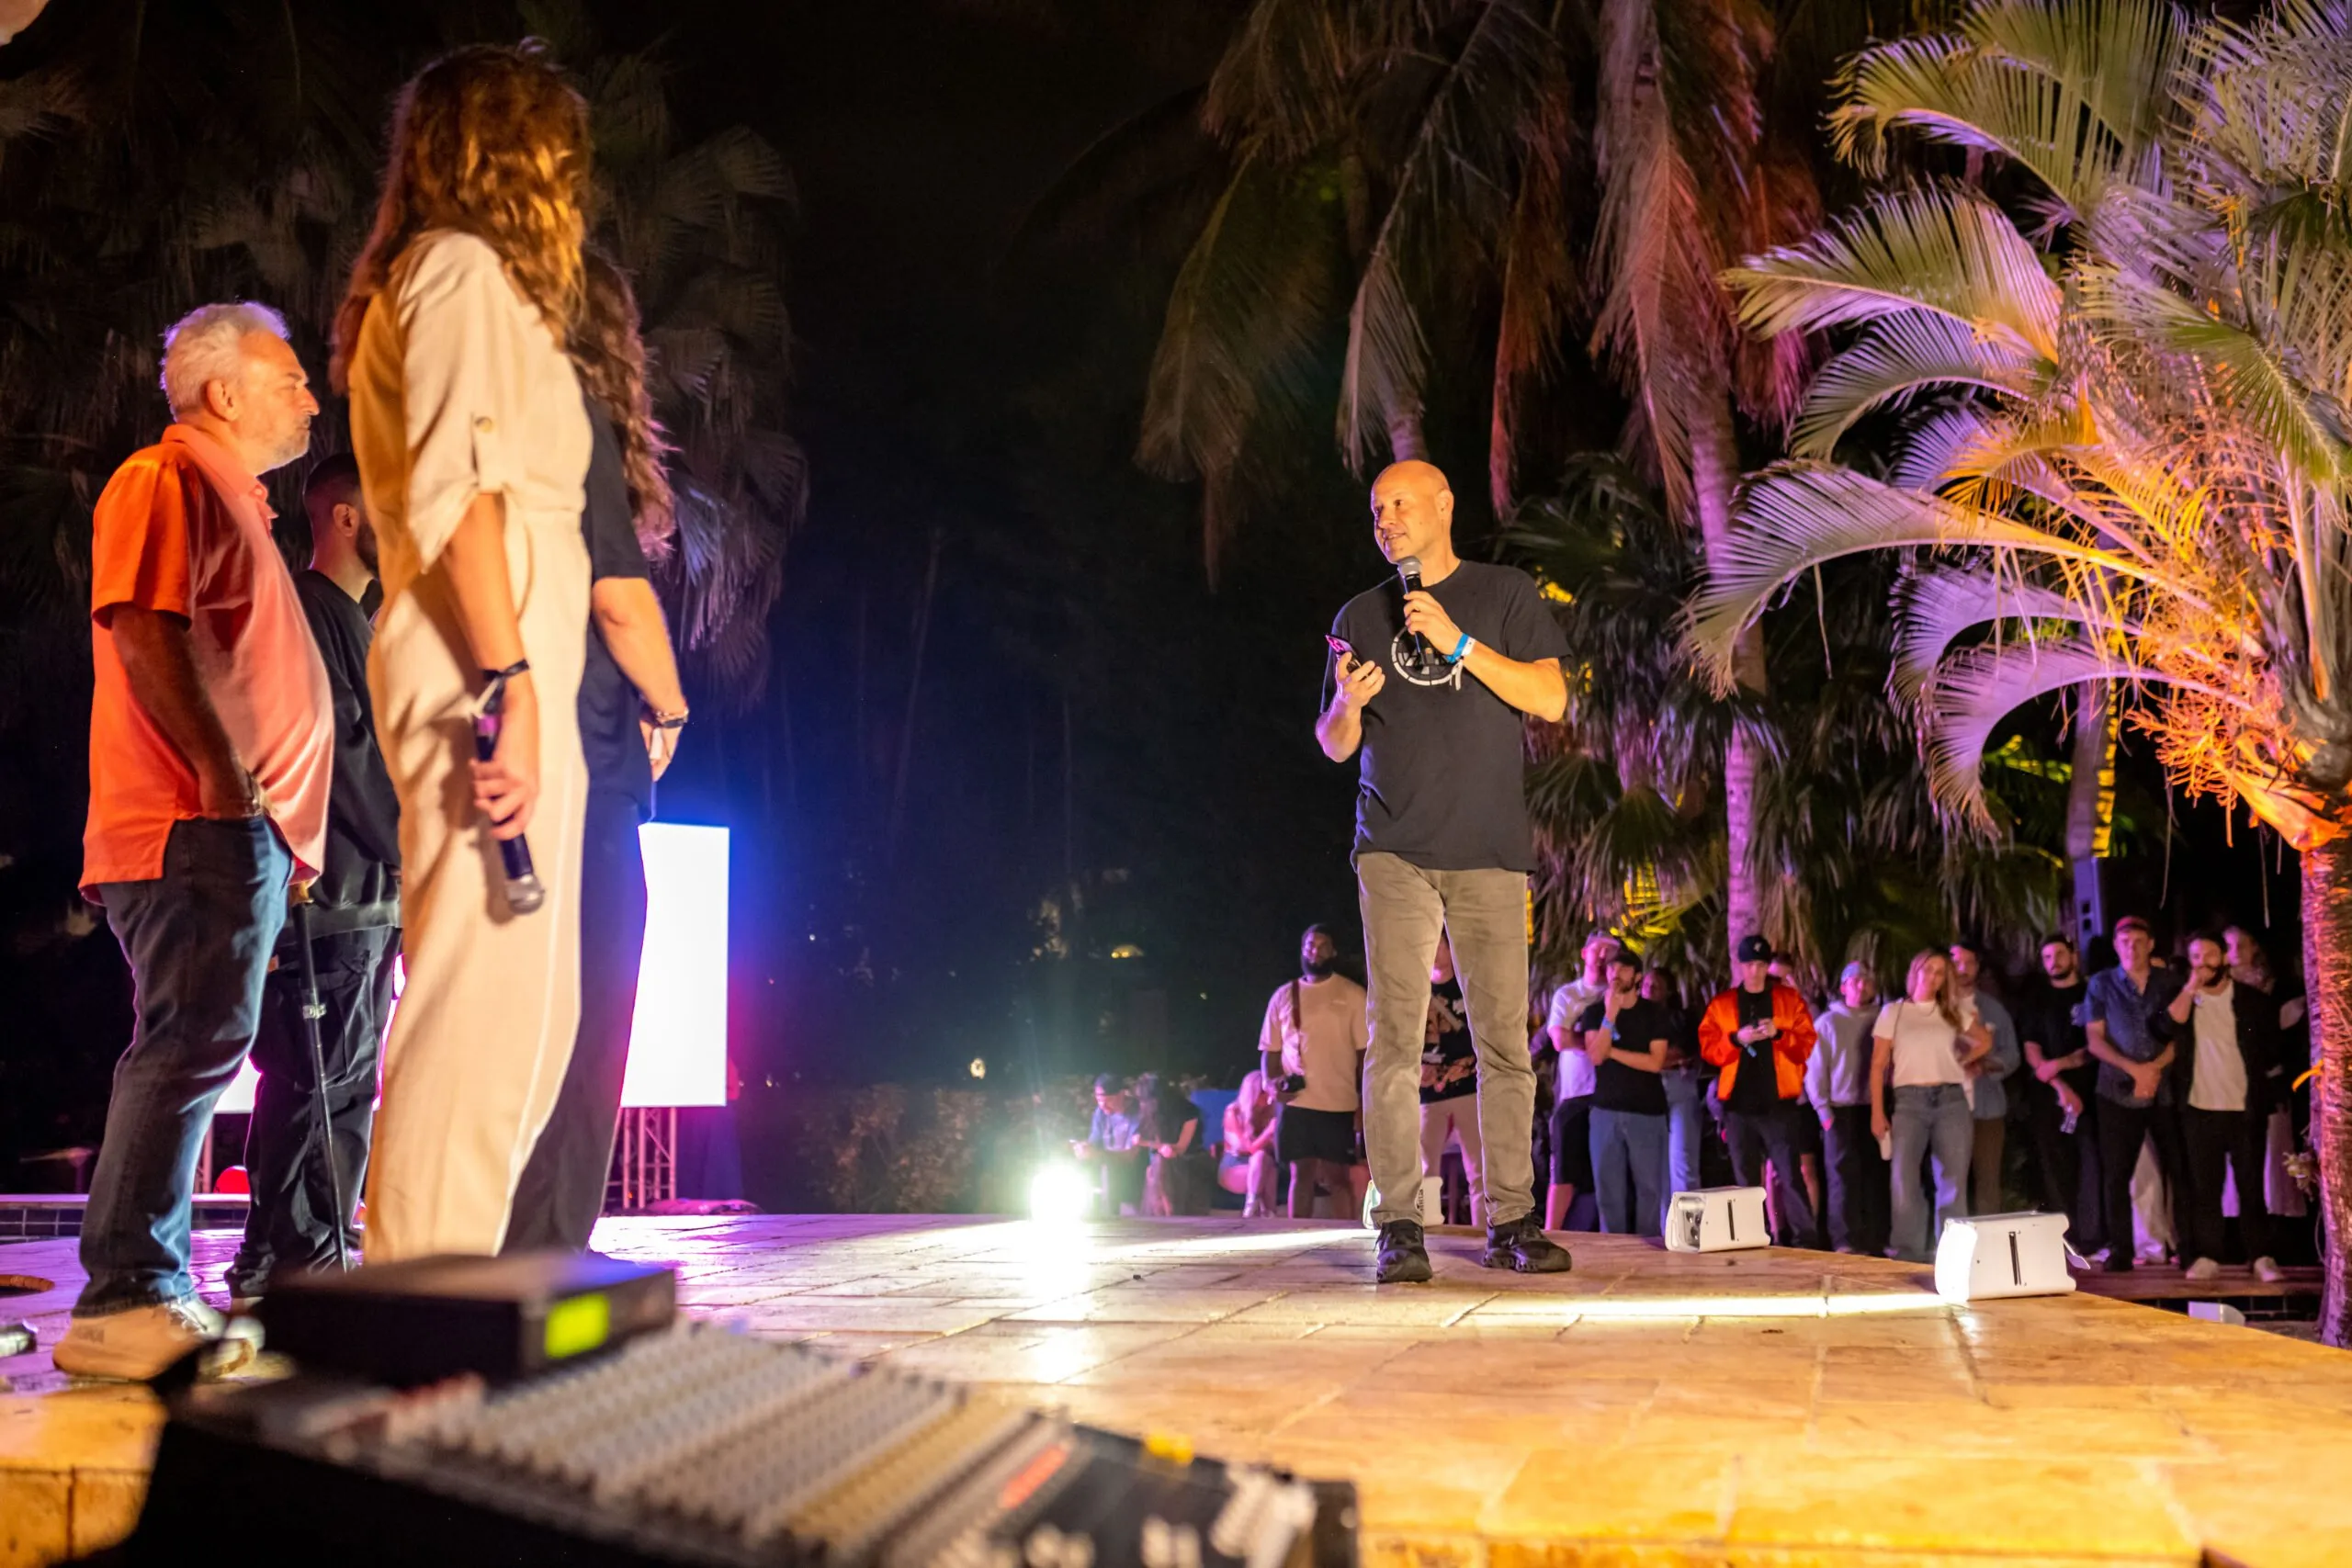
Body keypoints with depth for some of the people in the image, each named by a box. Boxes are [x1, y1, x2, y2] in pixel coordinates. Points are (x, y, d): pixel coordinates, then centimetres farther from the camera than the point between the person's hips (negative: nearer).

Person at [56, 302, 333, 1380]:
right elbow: (142, 629, -18)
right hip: (198, 829, -10)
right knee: (194, 1045, -15)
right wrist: (223, 778, -22)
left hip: (237, 833, 10)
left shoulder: (231, 500, 26)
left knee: (187, 1052, 11)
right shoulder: (167, 477, -5)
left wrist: (272, 826, 21)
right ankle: (125, 1301, -14)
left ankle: (149, 1293, 17)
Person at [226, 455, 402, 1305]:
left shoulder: (357, 622, 23)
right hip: (329, 891, -10)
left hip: (373, 894, 10)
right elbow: (338, 749, -16)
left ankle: (324, 1251, 15)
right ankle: (277, 1258, -4)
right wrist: (409, 851, -12)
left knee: (352, 1078, 10)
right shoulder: (308, 612, -8)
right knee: (313, 1076, -9)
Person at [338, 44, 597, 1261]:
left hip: (491, 670, 10)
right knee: (485, 1000, -13)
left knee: (519, 1012, 10)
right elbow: (459, 488, -14)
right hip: (486, 662, -10)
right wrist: (509, 679, -21)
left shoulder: (445, 277, 27)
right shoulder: (463, 266, -1)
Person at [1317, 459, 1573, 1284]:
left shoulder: (1505, 595, 10)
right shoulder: (1361, 616, 16)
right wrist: (1347, 704, -5)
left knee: (1505, 1040, -1)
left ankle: (1510, 1222, 6)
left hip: (1489, 851, -1)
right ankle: (1398, 1227, -7)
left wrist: (1458, 643, -11)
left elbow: (1551, 700, -2)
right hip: (1394, 851, 1)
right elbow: (1334, 745, 18)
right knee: (1396, 1037, -8)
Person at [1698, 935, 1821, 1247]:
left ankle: (1805, 1240, -6)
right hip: (1738, 1105, 2)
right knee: (1746, 1178, 7)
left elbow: (1806, 1044, 2)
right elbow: (1708, 1049, 3)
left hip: (1779, 1104, -2)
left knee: (1790, 1174, -8)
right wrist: (1736, 1038, -14)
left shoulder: (1790, 1000, 7)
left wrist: (1778, 1034, -15)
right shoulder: (1720, 1005, 9)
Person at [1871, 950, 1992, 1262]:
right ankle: (1909, 1255, -3)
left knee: (1953, 1182, 0)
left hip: (1952, 1099, 2)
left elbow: (1984, 1041, 26)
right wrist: (1877, 1113, -5)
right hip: (1909, 1100, -2)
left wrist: (1960, 1063, 11)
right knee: (1905, 1180, -7)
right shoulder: (1893, 1011, 7)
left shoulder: (1954, 1011, 13)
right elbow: (1878, 1065, 3)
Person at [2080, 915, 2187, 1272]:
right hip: (2119, 1092, 0)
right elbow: (2094, 1039, 1)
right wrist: (2134, 1069, -11)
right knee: (2115, 1173, -2)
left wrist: (2155, 1067, -12)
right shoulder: (2101, 984, 6)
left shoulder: (2170, 983, 8)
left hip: (2166, 1090, 0)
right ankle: (2119, 1252, 2)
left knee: (2180, 1171, -1)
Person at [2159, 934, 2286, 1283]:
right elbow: (2168, 1026, -16)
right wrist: (2191, 987, -17)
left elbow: (2273, 1051, 7)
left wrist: (2274, 1095, 3)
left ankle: (2261, 1256, 7)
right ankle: (2206, 1255, 9)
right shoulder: (2182, 1000, 5)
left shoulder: (2254, 1001, 1)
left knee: (2251, 1186, 2)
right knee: (2203, 1187, 4)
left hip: (2246, 1110, -1)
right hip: (2199, 1110, 1)